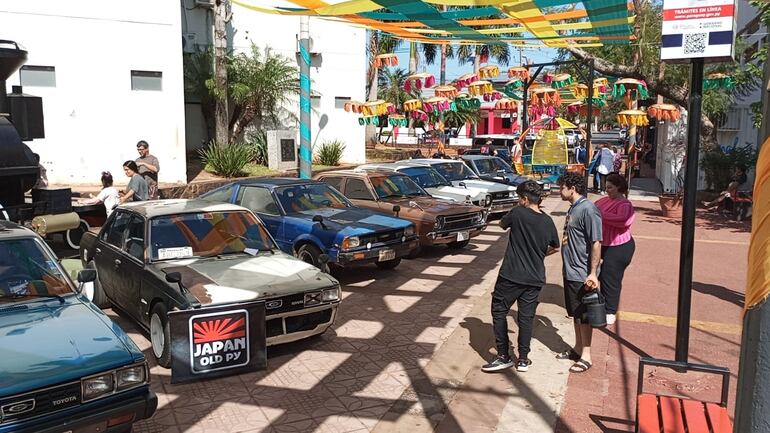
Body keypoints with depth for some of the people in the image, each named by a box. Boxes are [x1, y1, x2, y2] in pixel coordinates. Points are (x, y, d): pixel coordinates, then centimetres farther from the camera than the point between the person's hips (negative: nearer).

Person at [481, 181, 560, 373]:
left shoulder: (518, 213, -11)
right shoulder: (548, 222, 3)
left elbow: (502, 224, 8)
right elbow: (555, 248, 17)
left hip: (511, 276, -4)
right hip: (535, 278, 5)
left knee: (499, 312, 8)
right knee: (526, 317, 11)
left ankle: (503, 357, 8)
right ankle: (523, 359, 16)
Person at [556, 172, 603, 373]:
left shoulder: (588, 210, -18)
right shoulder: (573, 208, 11)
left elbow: (596, 243, -22)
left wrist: (593, 273, -25)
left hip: (582, 275, -9)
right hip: (570, 271, 9)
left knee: (583, 315, 1)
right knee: (575, 313, 18)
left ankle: (586, 356, 12)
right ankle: (578, 349, 32)